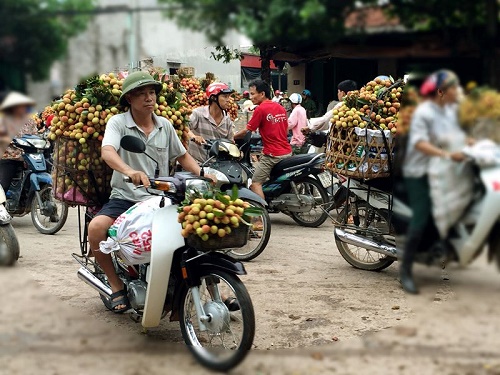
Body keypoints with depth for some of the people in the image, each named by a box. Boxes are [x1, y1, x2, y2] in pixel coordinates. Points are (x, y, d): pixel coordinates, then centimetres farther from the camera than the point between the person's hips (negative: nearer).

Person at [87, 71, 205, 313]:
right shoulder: (118, 123, -4)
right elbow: (107, 152, -23)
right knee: (96, 227, -29)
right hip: (125, 197, -3)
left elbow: (182, 156, 20)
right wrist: (129, 171, -43)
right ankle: (116, 286, -8)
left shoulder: (165, 125, 10)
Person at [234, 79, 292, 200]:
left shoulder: (260, 109, -11)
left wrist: (231, 137, 5)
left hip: (272, 154, -8)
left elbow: (247, 131, -7)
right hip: (287, 152, 8)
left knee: (255, 183, -8)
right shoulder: (281, 108, 11)